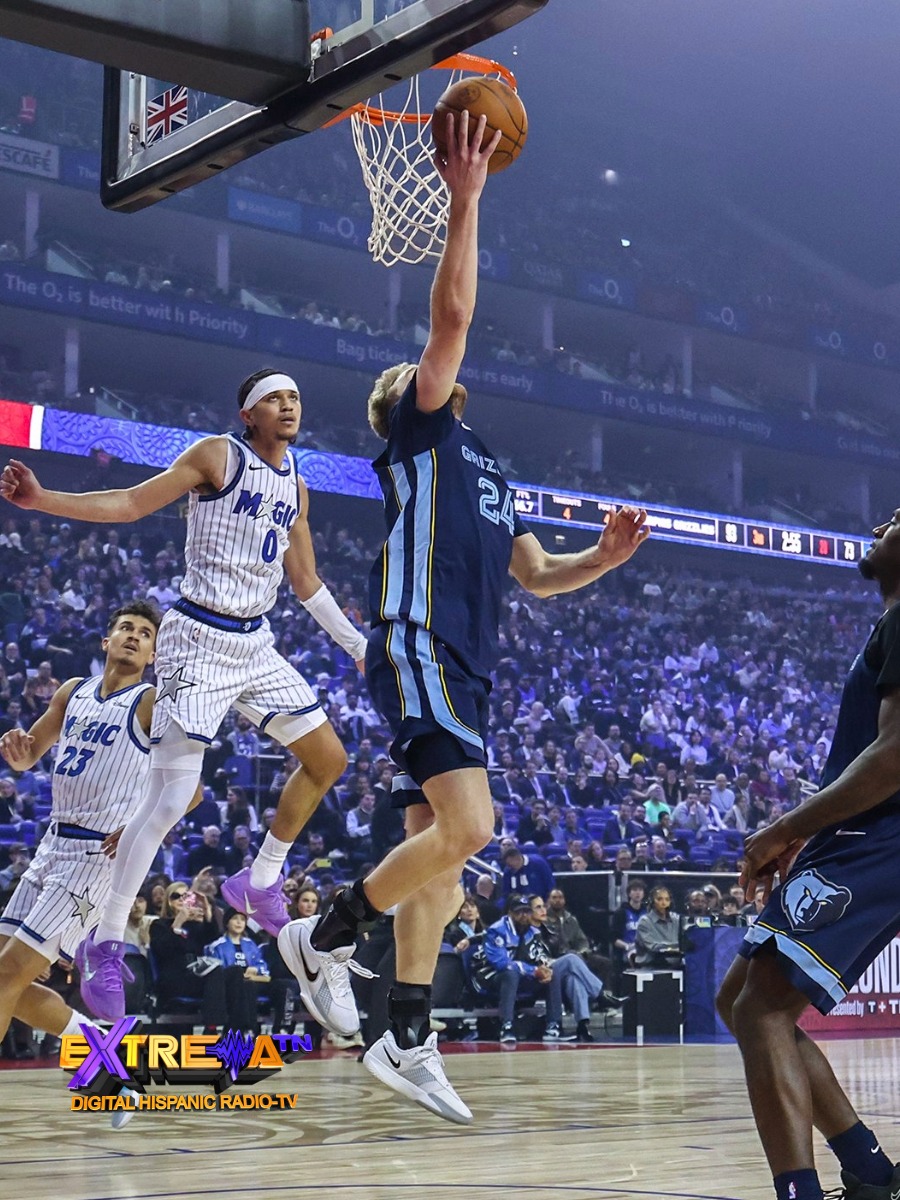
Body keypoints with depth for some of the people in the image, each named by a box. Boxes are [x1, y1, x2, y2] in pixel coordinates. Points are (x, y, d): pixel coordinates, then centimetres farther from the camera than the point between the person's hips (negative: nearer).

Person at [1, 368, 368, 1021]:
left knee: (328, 758, 7)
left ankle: (260, 883, 23)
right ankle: (106, 943, -2)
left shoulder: (295, 487, 14)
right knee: (171, 797, -12)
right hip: (199, 642, -7)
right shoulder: (218, 455, -5)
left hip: (255, 643, 7)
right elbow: (131, 503, -9)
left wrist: (359, 646, 25)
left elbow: (307, 582, 22)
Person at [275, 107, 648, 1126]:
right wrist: (465, 202, -9)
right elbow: (451, 316, -8)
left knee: (437, 847, 7)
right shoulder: (417, 427, 6)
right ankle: (325, 937, -4)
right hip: (417, 649, -9)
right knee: (466, 829, -21)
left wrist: (606, 557, 8)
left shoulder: (486, 472, 29)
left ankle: (407, 1041, 10)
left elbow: (534, 574, 26)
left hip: (465, 666, 9)